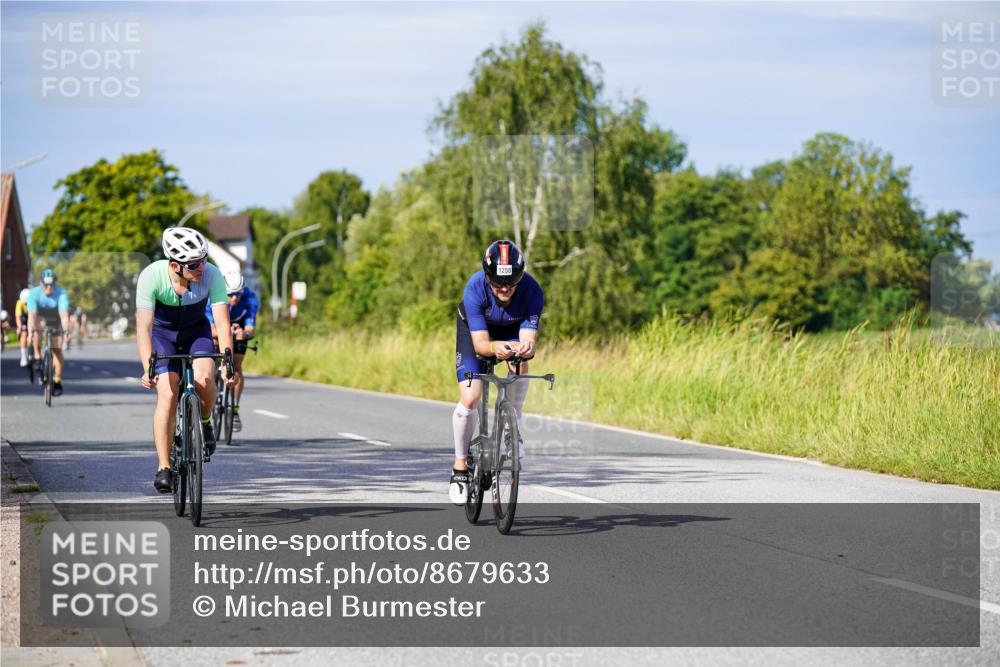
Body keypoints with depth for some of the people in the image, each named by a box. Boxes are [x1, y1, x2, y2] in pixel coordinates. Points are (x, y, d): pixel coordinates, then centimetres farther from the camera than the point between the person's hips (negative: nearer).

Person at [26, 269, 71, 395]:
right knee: (37, 325, -33)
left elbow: (64, 315, -36)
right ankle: (37, 356, -16)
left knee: (57, 350, -9)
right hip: (41, 318, 0)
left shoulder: (61, 293, -29)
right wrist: (30, 333, -47)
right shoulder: (34, 293, -28)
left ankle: (57, 381, 1)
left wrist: (66, 331, -50)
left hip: (56, 321, 0)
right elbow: (31, 315, -35)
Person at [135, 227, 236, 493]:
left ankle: (205, 423, 3)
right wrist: (148, 368, -45)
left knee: (204, 378, -28)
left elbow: (223, 323, -28)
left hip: (197, 331, 1)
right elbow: (143, 327, -33)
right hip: (163, 332, -1)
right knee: (167, 394, -18)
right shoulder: (151, 276, -32)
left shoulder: (212, 275, -29)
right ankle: (163, 467, -10)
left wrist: (227, 362, -41)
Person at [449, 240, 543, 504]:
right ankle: (460, 466, 4)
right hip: (474, 328, -2)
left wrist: (527, 348, -63)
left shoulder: (532, 290, -35)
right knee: (470, 399, -17)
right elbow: (480, 342, -39)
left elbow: (528, 339, -39)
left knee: (520, 362, -31)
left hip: (512, 330, 2)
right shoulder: (475, 288, -38)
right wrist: (494, 348, -61)